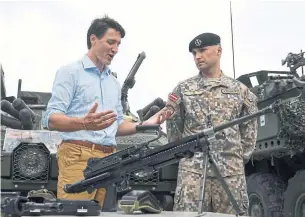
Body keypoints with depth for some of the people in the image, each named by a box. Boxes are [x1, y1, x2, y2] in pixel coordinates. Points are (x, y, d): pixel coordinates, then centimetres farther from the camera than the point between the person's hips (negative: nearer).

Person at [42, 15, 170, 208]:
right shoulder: (71, 72, 0)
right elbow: (51, 119, -10)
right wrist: (84, 123, -29)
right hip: (78, 156, -6)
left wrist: (143, 125, 7)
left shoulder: (114, 82, 22)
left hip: (110, 160, 6)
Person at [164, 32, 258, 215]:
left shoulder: (240, 89, 10)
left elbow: (249, 127, 14)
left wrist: (242, 156, 9)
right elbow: (173, 125, 11)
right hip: (192, 169, -1)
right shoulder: (183, 89, 8)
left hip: (231, 170, 1)